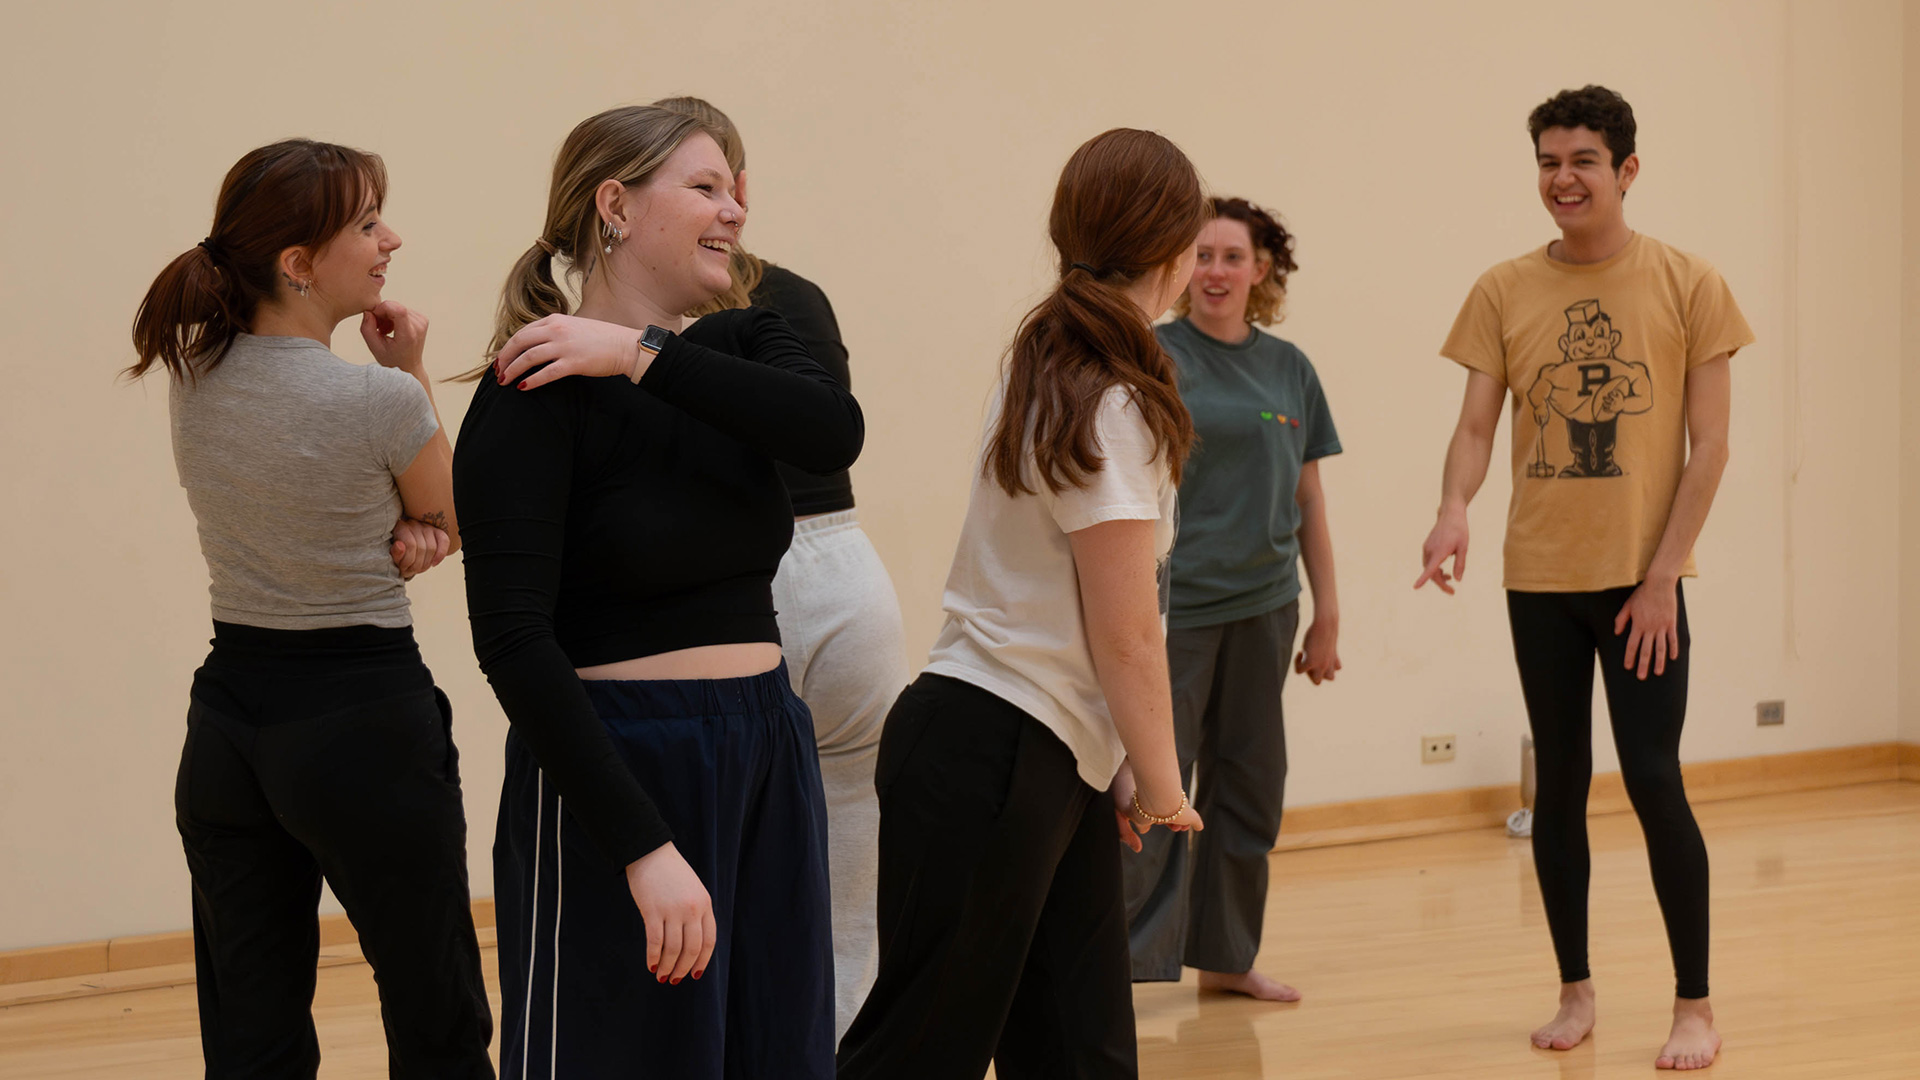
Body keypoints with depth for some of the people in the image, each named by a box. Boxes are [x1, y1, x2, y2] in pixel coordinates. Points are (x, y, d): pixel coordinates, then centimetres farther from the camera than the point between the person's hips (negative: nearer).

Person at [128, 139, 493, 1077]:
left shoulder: (193, 380, 0)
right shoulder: (379, 401, -19)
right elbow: (457, 521, 0)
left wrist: (395, 530, -3)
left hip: (227, 716, 6)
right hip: (366, 719, -6)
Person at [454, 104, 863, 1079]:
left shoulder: (738, 346, 8)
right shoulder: (539, 393, -12)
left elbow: (833, 432, -14)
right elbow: (513, 638, -20)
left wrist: (646, 353, -19)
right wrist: (643, 846, -26)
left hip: (767, 760, 7)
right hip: (616, 775, -7)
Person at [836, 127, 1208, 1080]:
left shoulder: (1047, 371, 13)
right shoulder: (1113, 412, -15)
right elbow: (1126, 637, -15)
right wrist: (1161, 785, -1)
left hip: (1055, 771, 9)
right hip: (989, 760, -9)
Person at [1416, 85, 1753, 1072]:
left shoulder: (1687, 285, -3)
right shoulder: (1504, 293, 3)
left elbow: (1709, 445, -3)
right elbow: (1476, 428, -1)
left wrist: (1662, 575, -9)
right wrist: (1453, 509, -22)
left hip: (1643, 581, -3)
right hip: (1540, 580, 3)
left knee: (1653, 780, -6)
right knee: (1559, 784, 9)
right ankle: (1575, 990, 21)